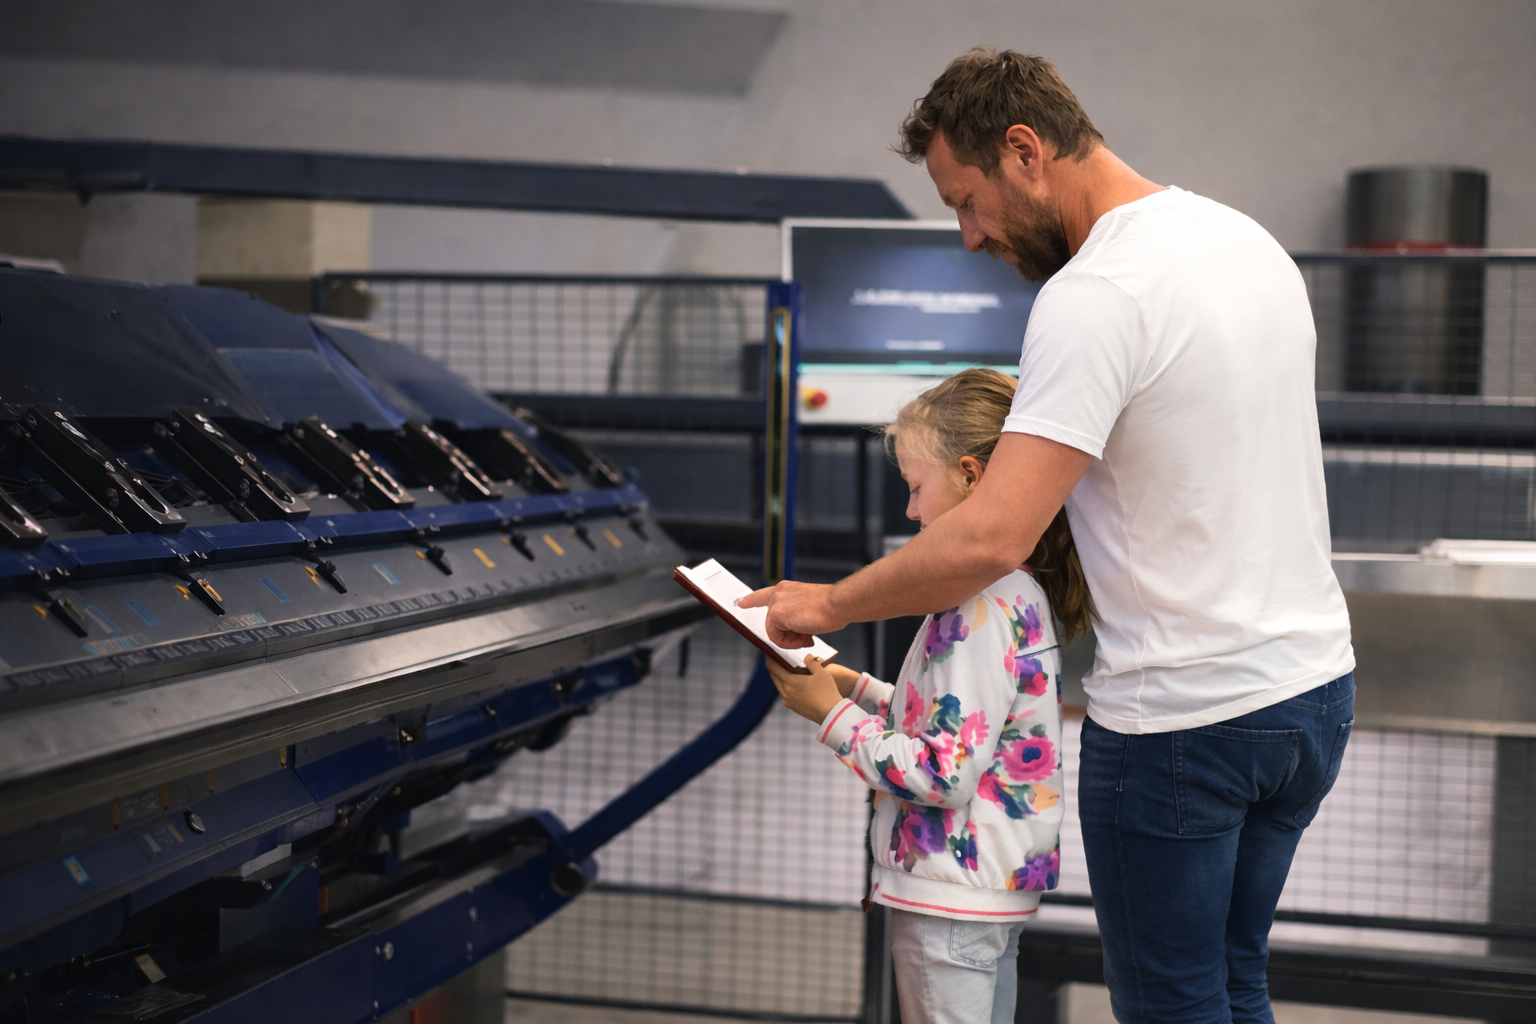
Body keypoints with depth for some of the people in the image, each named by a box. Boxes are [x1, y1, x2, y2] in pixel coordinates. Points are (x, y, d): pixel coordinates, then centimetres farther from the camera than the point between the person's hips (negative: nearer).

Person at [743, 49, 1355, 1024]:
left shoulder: (1094, 295, -22)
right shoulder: (1251, 241, 8)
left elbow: (989, 542, -29)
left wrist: (827, 604, -15)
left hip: (1180, 717, -9)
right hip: (1315, 683, 9)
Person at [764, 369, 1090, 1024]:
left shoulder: (981, 606, -23)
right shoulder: (1021, 591, 8)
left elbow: (946, 773, -24)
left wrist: (833, 715, -15)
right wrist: (859, 688, 9)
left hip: (951, 897, -10)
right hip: (996, 888, 10)